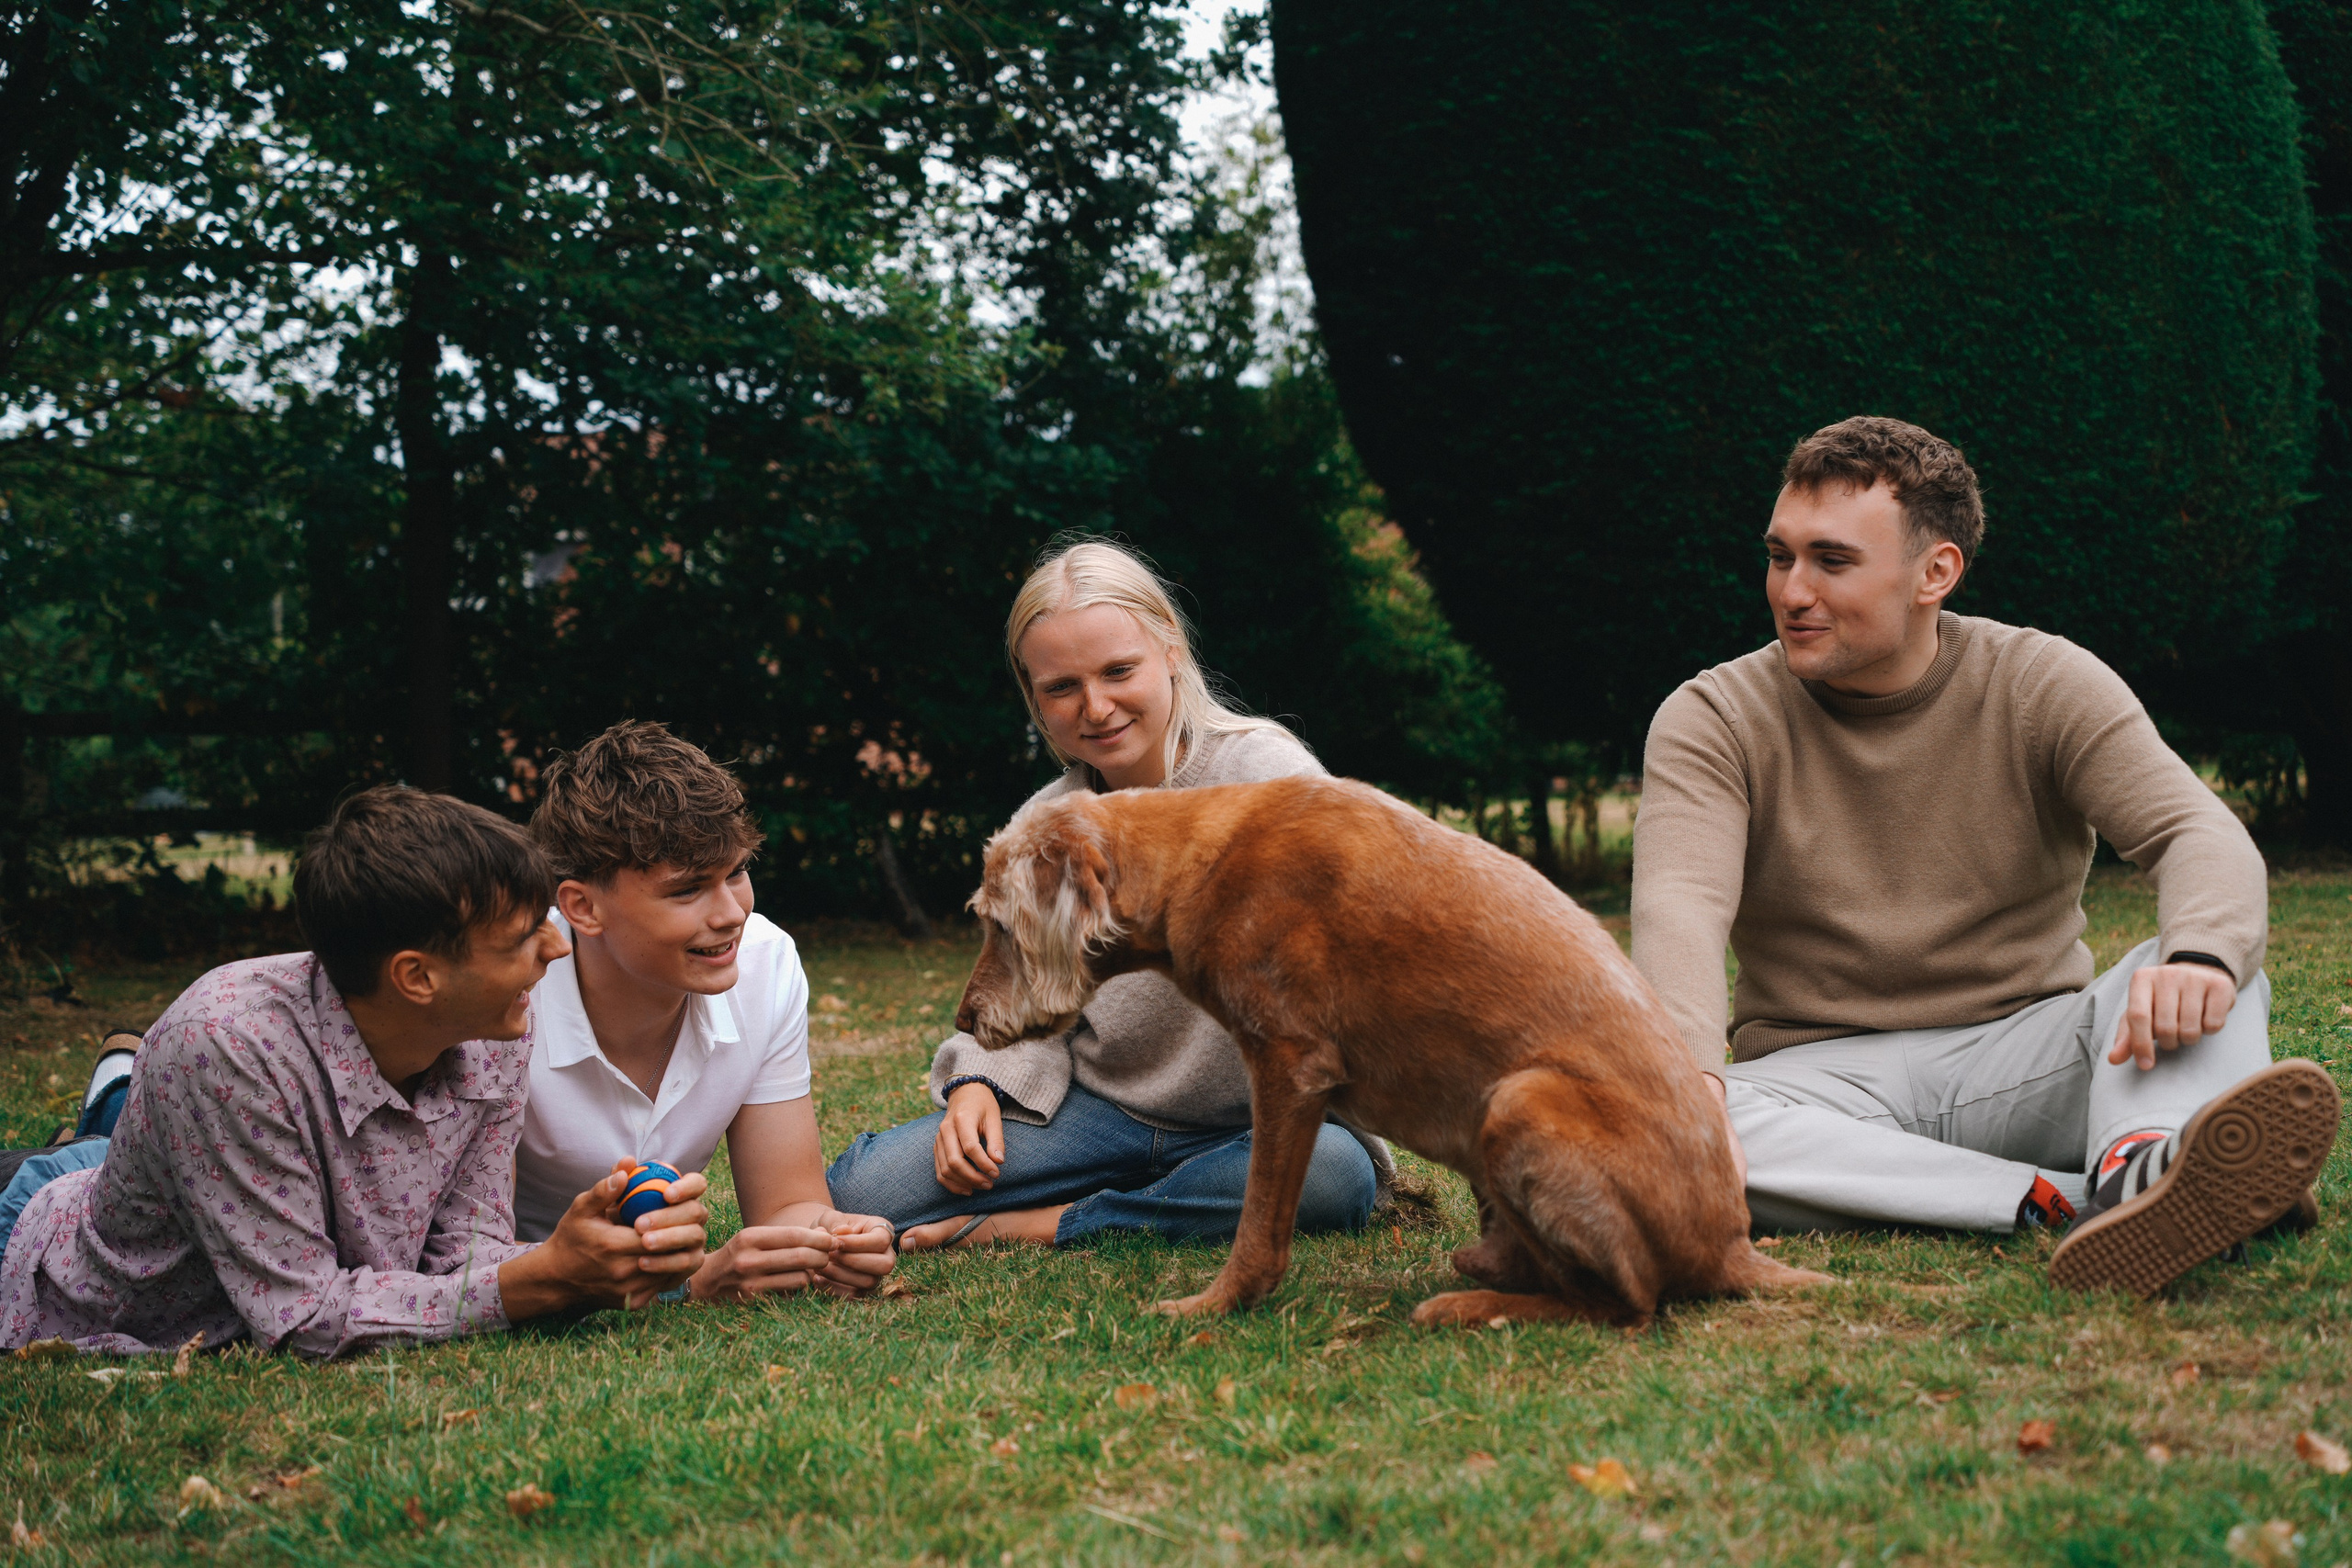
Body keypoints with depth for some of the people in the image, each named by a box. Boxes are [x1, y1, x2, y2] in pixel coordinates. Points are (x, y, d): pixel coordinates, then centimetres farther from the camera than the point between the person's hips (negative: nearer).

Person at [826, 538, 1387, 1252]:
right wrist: (978, 1085, -10)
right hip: (1102, 1110, 3)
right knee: (860, 1190, -13)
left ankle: (1050, 1227, -20)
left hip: (1256, 1120, -3)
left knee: (1332, 1173, -40)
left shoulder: (1263, 770, -10)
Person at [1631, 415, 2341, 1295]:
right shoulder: (1711, 721, -2)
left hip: (2025, 1058, 1)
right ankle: (2067, 1200, -39)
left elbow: (2201, 835, -14)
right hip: (1825, 1079, -1)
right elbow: (1678, 911, -18)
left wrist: (2199, 959, -39)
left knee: (2217, 974, -25)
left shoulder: (2044, 686, 0)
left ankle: (2139, 1175, -58)